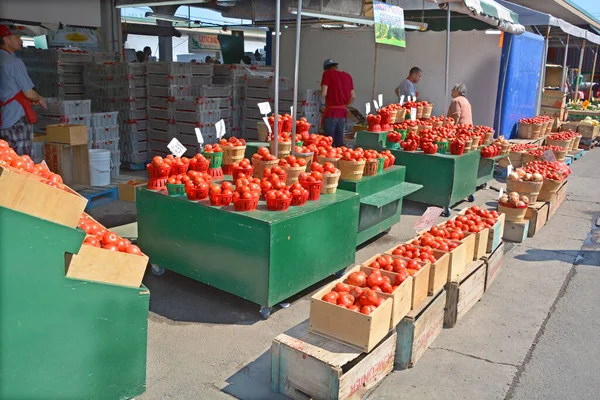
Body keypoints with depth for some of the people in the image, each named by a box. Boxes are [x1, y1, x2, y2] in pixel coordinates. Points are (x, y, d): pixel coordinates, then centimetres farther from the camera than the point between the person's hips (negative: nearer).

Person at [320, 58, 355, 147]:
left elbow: (324, 93, -14)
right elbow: (353, 96, 11)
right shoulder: (347, 76, 12)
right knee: (339, 141, 11)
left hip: (331, 112, -5)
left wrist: (323, 106, 2)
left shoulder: (327, 73, -3)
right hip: (343, 113, 5)